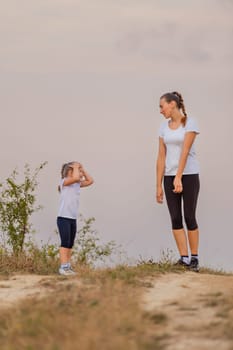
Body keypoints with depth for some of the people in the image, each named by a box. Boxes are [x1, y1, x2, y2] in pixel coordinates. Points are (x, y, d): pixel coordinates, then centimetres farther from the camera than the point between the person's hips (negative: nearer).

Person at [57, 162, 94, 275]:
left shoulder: (77, 184, 13)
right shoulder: (64, 182, -9)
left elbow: (90, 181, 18)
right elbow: (76, 177, -28)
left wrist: (82, 170, 11)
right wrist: (76, 167, -11)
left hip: (73, 219, 8)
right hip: (63, 218, -8)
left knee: (70, 244, 8)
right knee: (65, 243, -10)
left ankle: (68, 267, 12)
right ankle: (63, 267, -10)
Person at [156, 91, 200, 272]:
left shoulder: (190, 123, -8)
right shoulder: (164, 126, 8)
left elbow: (185, 151, -18)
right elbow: (161, 157, 6)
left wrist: (179, 178, -26)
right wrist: (158, 186, 3)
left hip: (189, 175, -5)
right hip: (170, 177, 5)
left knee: (189, 217, -5)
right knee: (176, 218, -2)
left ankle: (194, 258, 3)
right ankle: (184, 258, -1)